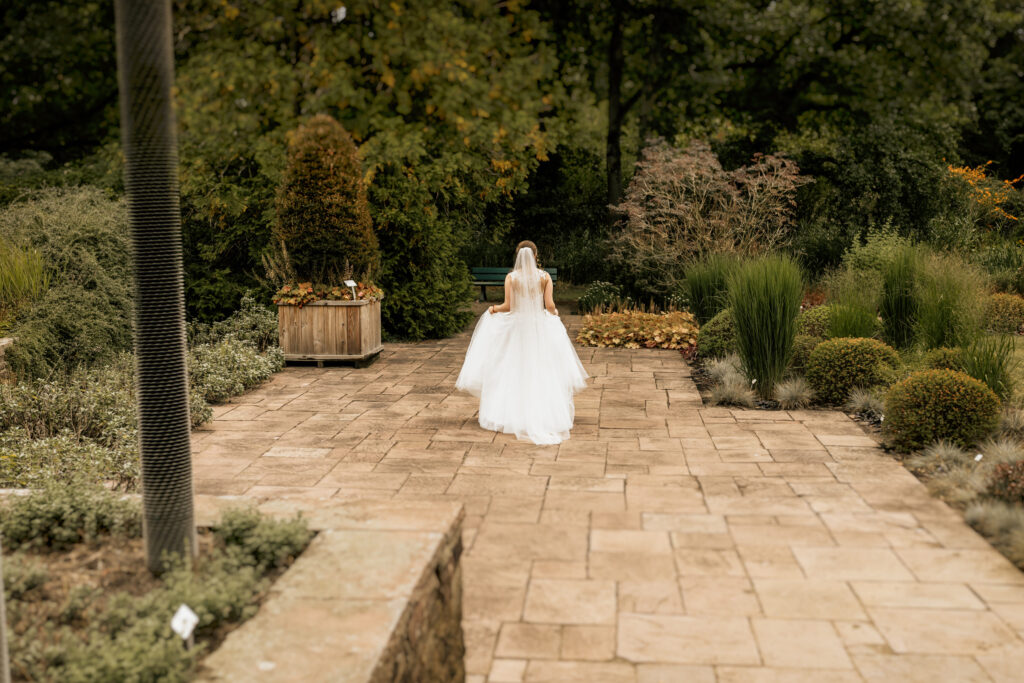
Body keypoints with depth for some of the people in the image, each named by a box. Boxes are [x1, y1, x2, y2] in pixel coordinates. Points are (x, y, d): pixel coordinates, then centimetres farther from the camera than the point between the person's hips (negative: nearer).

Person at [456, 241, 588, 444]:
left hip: (516, 327, -1)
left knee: (513, 373, 7)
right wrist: (555, 313, 17)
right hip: (540, 328, 1)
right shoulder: (545, 276, -3)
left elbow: (508, 306, -8)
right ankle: (547, 417, 9)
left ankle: (513, 415, 7)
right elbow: (550, 305, -6)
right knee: (542, 373, 8)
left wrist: (492, 309, 12)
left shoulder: (511, 277, -6)